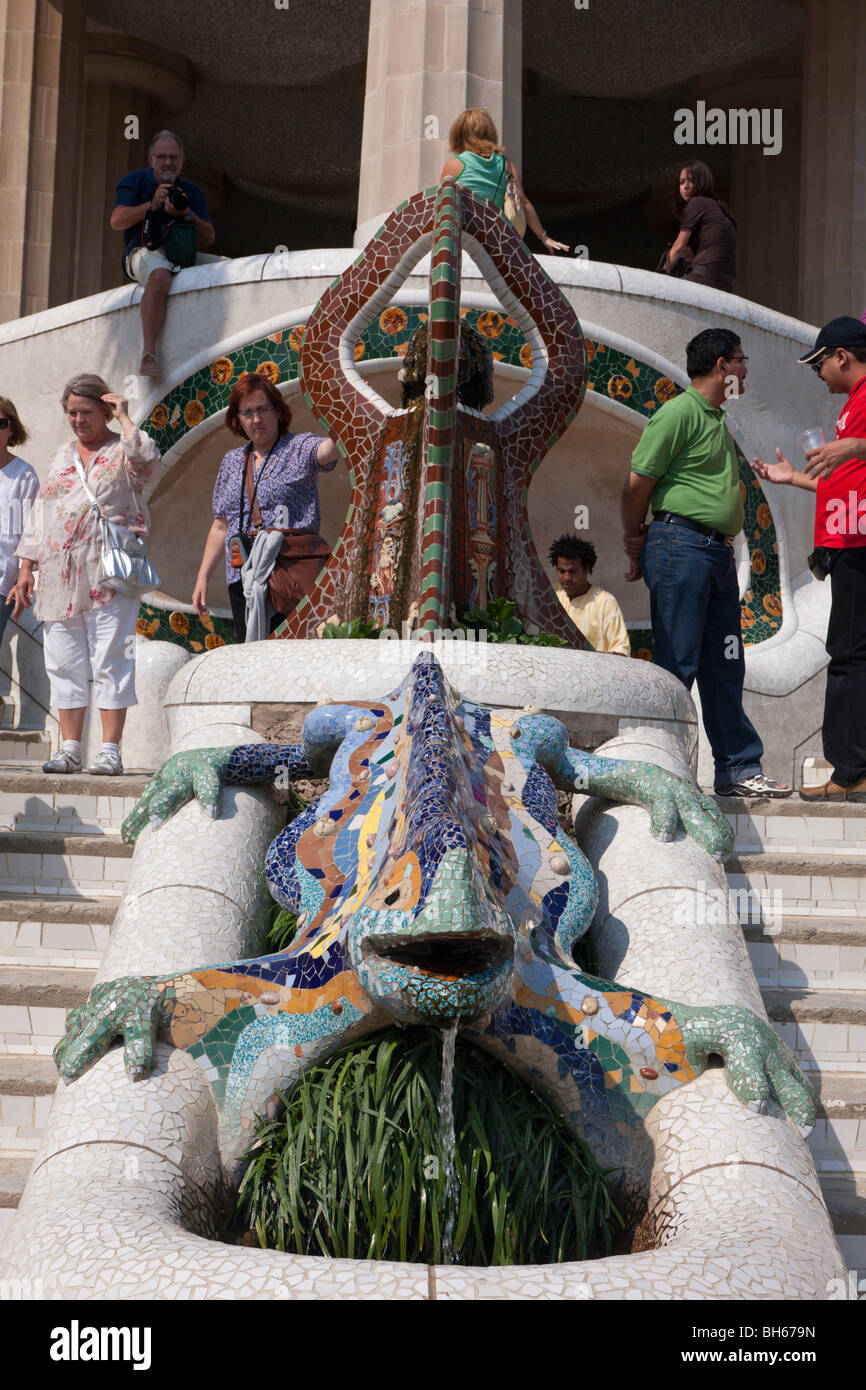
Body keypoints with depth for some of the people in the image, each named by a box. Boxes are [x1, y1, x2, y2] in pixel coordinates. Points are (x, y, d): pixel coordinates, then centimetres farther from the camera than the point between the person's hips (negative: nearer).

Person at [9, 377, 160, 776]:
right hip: (59, 579, 6)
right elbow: (41, 516, 22)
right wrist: (26, 567, 15)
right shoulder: (61, 457, 21)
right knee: (65, 664, 5)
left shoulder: (122, 451, 4)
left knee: (110, 661, -5)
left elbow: (149, 459, -22)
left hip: (108, 577, -6)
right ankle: (70, 750, 11)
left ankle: (110, 750, -2)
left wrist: (124, 417, -9)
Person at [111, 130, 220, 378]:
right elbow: (116, 221, -5)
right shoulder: (135, 181, 11)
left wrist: (188, 215, -7)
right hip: (144, 251, -5)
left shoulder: (191, 190, 20)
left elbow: (208, 238, 12)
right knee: (160, 276, -41)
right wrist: (152, 205, -14)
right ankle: (148, 354, -48)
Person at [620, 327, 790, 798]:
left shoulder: (717, 419, 22)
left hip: (719, 552, 9)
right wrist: (635, 544, -3)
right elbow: (637, 482, -11)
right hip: (681, 546, -9)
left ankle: (739, 768, 15)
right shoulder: (680, 412, -8)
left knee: (724, 668, 10)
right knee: (676, 665, -8)